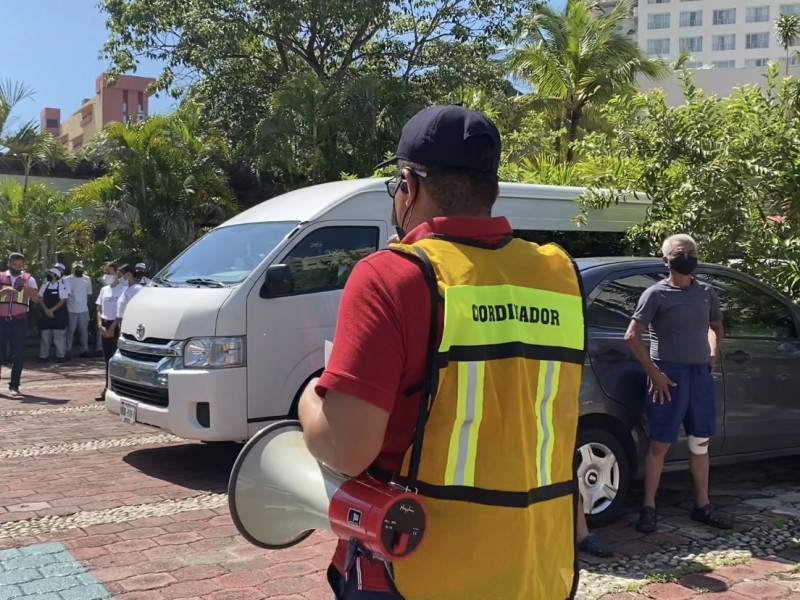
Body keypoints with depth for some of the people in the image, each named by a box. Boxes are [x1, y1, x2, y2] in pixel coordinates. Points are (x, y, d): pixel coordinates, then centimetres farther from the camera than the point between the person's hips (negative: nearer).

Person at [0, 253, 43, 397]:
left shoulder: (29, 279, 4)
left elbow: (37, 300, -4)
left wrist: (29, 290, -22)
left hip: (19, 321, 0)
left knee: (18, 354, 1)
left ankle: (14, 386, 8)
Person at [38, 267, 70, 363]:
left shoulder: (62, 286, -5)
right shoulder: (45, 285, 8)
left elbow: (63, 300, -11)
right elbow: (41, 299, 5)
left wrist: (52, 310, -16)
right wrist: (46, 310, -9)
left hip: (59, 314, -4)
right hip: (46, 314, 4)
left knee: (59, 336, 0)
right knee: (45, 335, 6)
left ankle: (61, 356, 6)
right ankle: (43, 355, 12)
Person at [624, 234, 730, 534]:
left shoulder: (706, 292, 10)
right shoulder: (656, 293, -7)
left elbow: (716, 326, 27)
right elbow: (632, 335, -11)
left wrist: (713, 356, 12)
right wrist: (654, 373, -13)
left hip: (701, 375, 5)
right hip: (669, 375, -5)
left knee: (700, 443, 12)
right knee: (660, 444, -1)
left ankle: (702, 506, 24)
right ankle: (649, 508, 7)